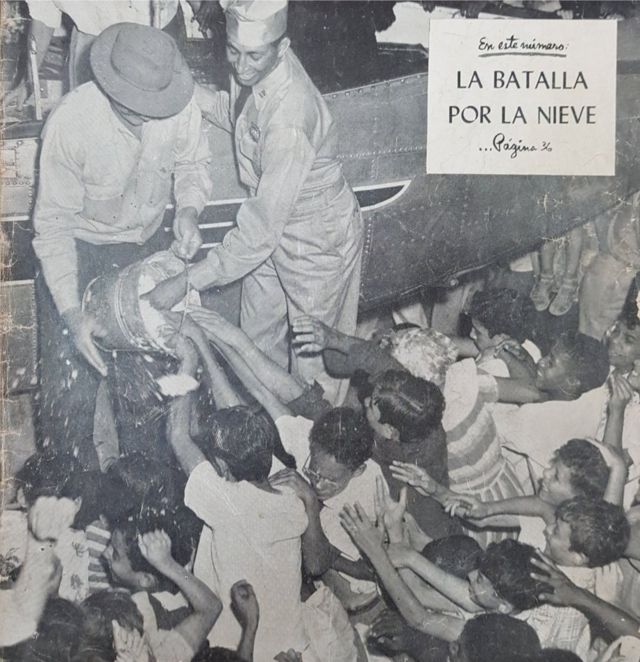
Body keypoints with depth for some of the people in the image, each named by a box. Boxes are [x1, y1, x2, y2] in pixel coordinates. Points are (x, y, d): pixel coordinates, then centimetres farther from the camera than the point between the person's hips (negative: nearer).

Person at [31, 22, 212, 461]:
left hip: (147, 243, 4)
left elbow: (193, 164, 0)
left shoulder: (180, 105, -21)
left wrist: (189, 209, -23)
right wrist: (71, 313, -31)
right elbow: (54, 224, -22)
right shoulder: (71, 123, -30)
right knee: (74, 377, -3)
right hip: (79, 249, -3)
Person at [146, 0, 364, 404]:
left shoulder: (289, 120, -38)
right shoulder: (257, 70, -13)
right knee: (258, 339, 23)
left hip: (316, 238, -8)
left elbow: (261, 229, -35)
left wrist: (187, 283, -32)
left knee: (311, 356, 13)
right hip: (275, 221, 8)